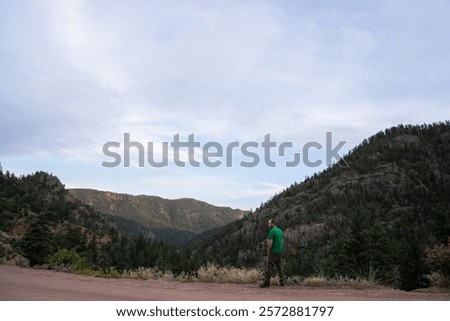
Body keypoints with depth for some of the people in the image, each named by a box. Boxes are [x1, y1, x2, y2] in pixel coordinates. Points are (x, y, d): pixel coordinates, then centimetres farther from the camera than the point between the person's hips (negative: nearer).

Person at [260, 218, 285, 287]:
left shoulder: (272, 231, -13)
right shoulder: (280, 230, 12)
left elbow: (270, 242, -19)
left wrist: (268, 250, -6)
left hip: (274, 251, -8)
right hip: (280, 251, 8)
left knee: (269, 267, -3)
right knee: (280, 266, 13)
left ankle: (266, 282, -2)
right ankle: (282, 282, 13)